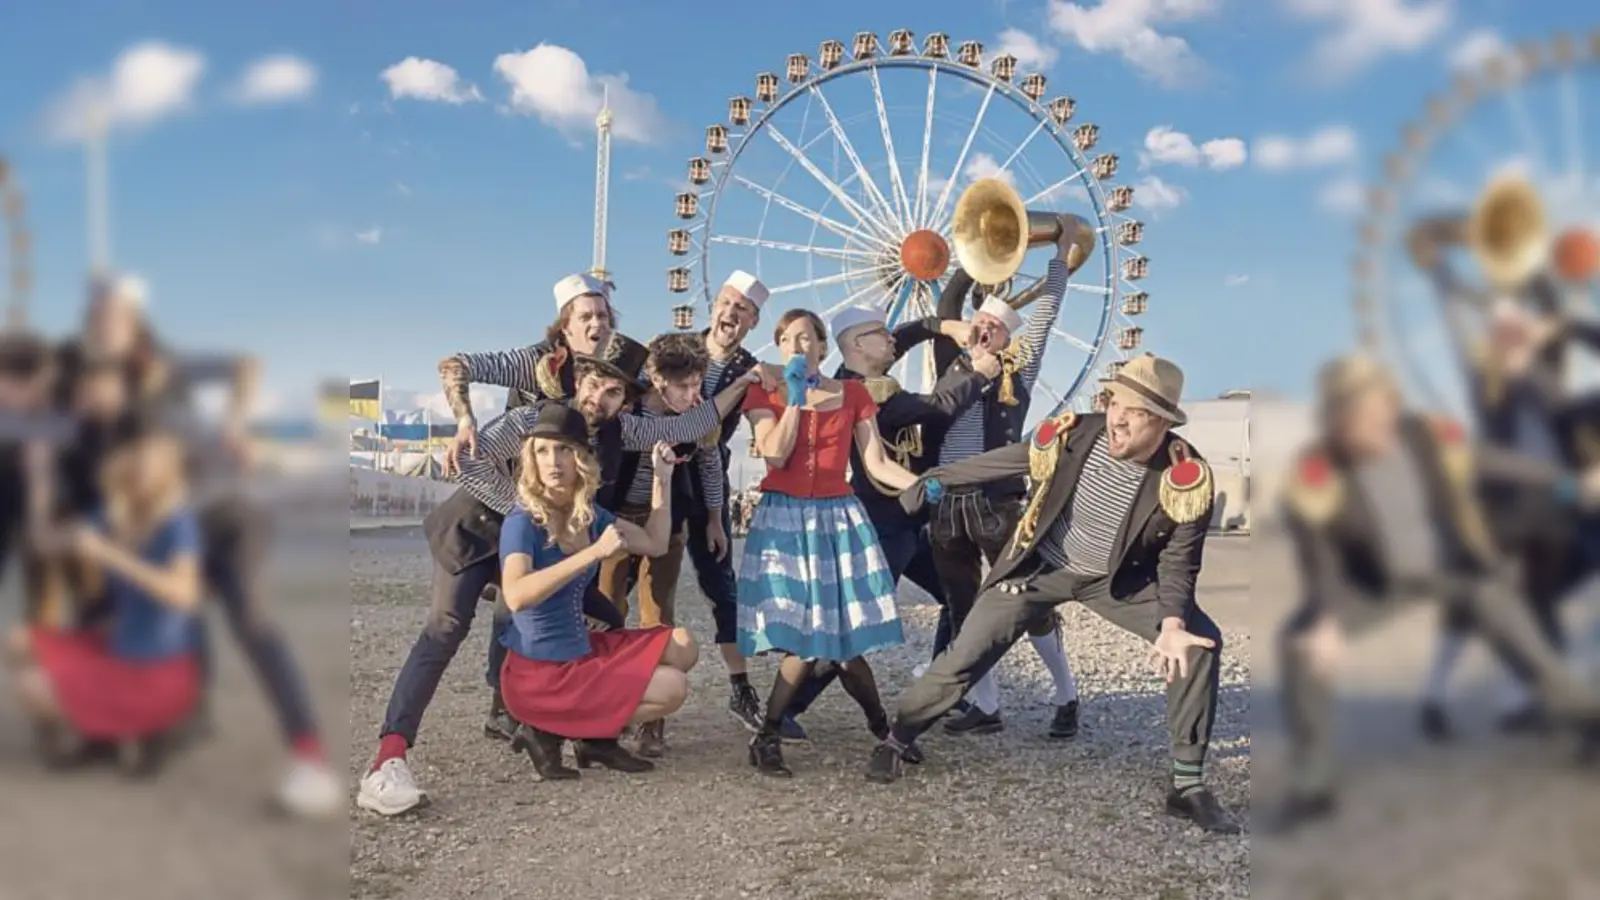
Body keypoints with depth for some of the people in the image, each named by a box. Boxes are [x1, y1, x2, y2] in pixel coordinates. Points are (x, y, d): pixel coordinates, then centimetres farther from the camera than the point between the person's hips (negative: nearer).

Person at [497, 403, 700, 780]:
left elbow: (655, 544, 12)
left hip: (582, 650, 8)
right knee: (672, 689, -9)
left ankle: (597, 736, 9)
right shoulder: (522, 522, -19)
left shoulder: (589, 514, 4)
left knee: (681, 646, 7)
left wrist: (662, 478, 6)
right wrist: (595, 552, -37)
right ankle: (547, 732, -1)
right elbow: (516, 596, -36)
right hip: (537, 672, -8)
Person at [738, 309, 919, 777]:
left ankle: (884, 731, 19)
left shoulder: (852, 394, 8)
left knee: (843, 641, -2)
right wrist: (795, 397, -10)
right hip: (784, 519, -2)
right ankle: (767, 738, 7)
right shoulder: (765, 395, 4)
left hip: (838, 519, 2)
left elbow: (877, 464, 2)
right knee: (801, 642, -11)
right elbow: (776, 455, -12)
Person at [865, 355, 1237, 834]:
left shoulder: (1186, 478, -25)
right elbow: (1004, 460, -6)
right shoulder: (1074, 435, -24)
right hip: (1042, 567, 0)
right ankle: (895, 741, 19)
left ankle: (1188, 785, -5)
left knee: (1199, 640, -17)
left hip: (1118, 579, 1)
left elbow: (1178, 561, -15)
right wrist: (936, 478, 3)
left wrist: (1172, 621, -34)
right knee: (964, 655, -5)